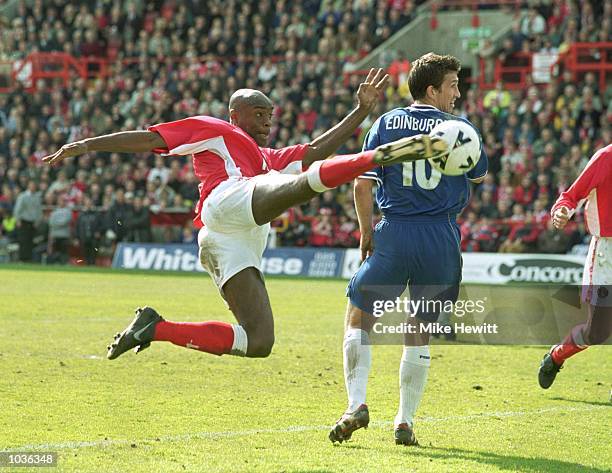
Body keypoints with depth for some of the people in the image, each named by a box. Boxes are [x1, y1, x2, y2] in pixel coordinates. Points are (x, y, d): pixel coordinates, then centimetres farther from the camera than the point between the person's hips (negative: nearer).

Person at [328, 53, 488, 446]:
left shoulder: (387, 123, 3)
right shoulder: (457, 128, 1)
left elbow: (362, 184, -1)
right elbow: (480, 175, 18)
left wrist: (367, 232, 12)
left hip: (393, 236, 0)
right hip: (441, 240, 0)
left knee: (358, 317, 11)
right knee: (420, 332, 10)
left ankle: (357, 405, -5)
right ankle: (405, 421, 10)